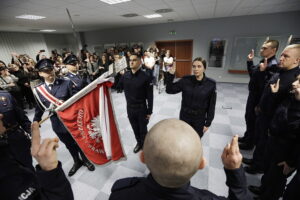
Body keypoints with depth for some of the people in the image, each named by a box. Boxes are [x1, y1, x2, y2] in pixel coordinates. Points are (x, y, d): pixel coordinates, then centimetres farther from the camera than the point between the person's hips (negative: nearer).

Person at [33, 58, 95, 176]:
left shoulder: (66, 83, -11)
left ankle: (85, 160, 43)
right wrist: (35, 124, 7)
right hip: (58, 124, 3)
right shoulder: (38, 90, -2)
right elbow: (39, 108, 6)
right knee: (69, 145, 22)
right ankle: (77, 162, 47)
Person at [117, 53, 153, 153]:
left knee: (143, 129, 15)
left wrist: (149, 111, -9)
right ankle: (139, 143, 47)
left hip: (142, 108, -4)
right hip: (130, 108, 4)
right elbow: (118, 87, 8)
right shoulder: (125, 75, -2)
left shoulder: (145, 77, -16)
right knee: (135, 128, 21)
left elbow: (150, 96, -13)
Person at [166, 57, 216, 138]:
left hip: (200, 118, 0)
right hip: (185, 116, 1)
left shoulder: (210, 84, -11)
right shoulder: (186, 80, -9)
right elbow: (169, 90, -8)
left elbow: (211, 105, -6)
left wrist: (208, 123, -4)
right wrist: (171, 75, -20)